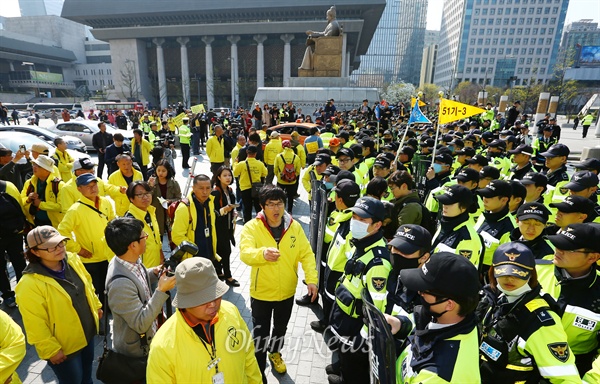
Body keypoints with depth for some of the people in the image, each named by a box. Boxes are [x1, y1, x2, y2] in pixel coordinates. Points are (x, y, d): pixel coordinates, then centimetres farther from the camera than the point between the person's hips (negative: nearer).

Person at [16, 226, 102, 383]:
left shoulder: (72, 260, -10)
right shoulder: (30, 284, -29)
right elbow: (35, 324, -22)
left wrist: (96, 305, 14)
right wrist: (51, 350, -16)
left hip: (87, 333, 6)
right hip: (64, 347, -5)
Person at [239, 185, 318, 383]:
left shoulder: (295, 227, -9)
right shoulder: (251, 227, -18)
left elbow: (307, 254, -8)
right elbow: (245, 253, -33)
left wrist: (311, 278, -21)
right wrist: (263, 254, -54)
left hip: (287, 292, 4)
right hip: (261, 292, -3)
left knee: (281, 327, 26)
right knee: (261, 334, 11)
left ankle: (275, 353, 57)